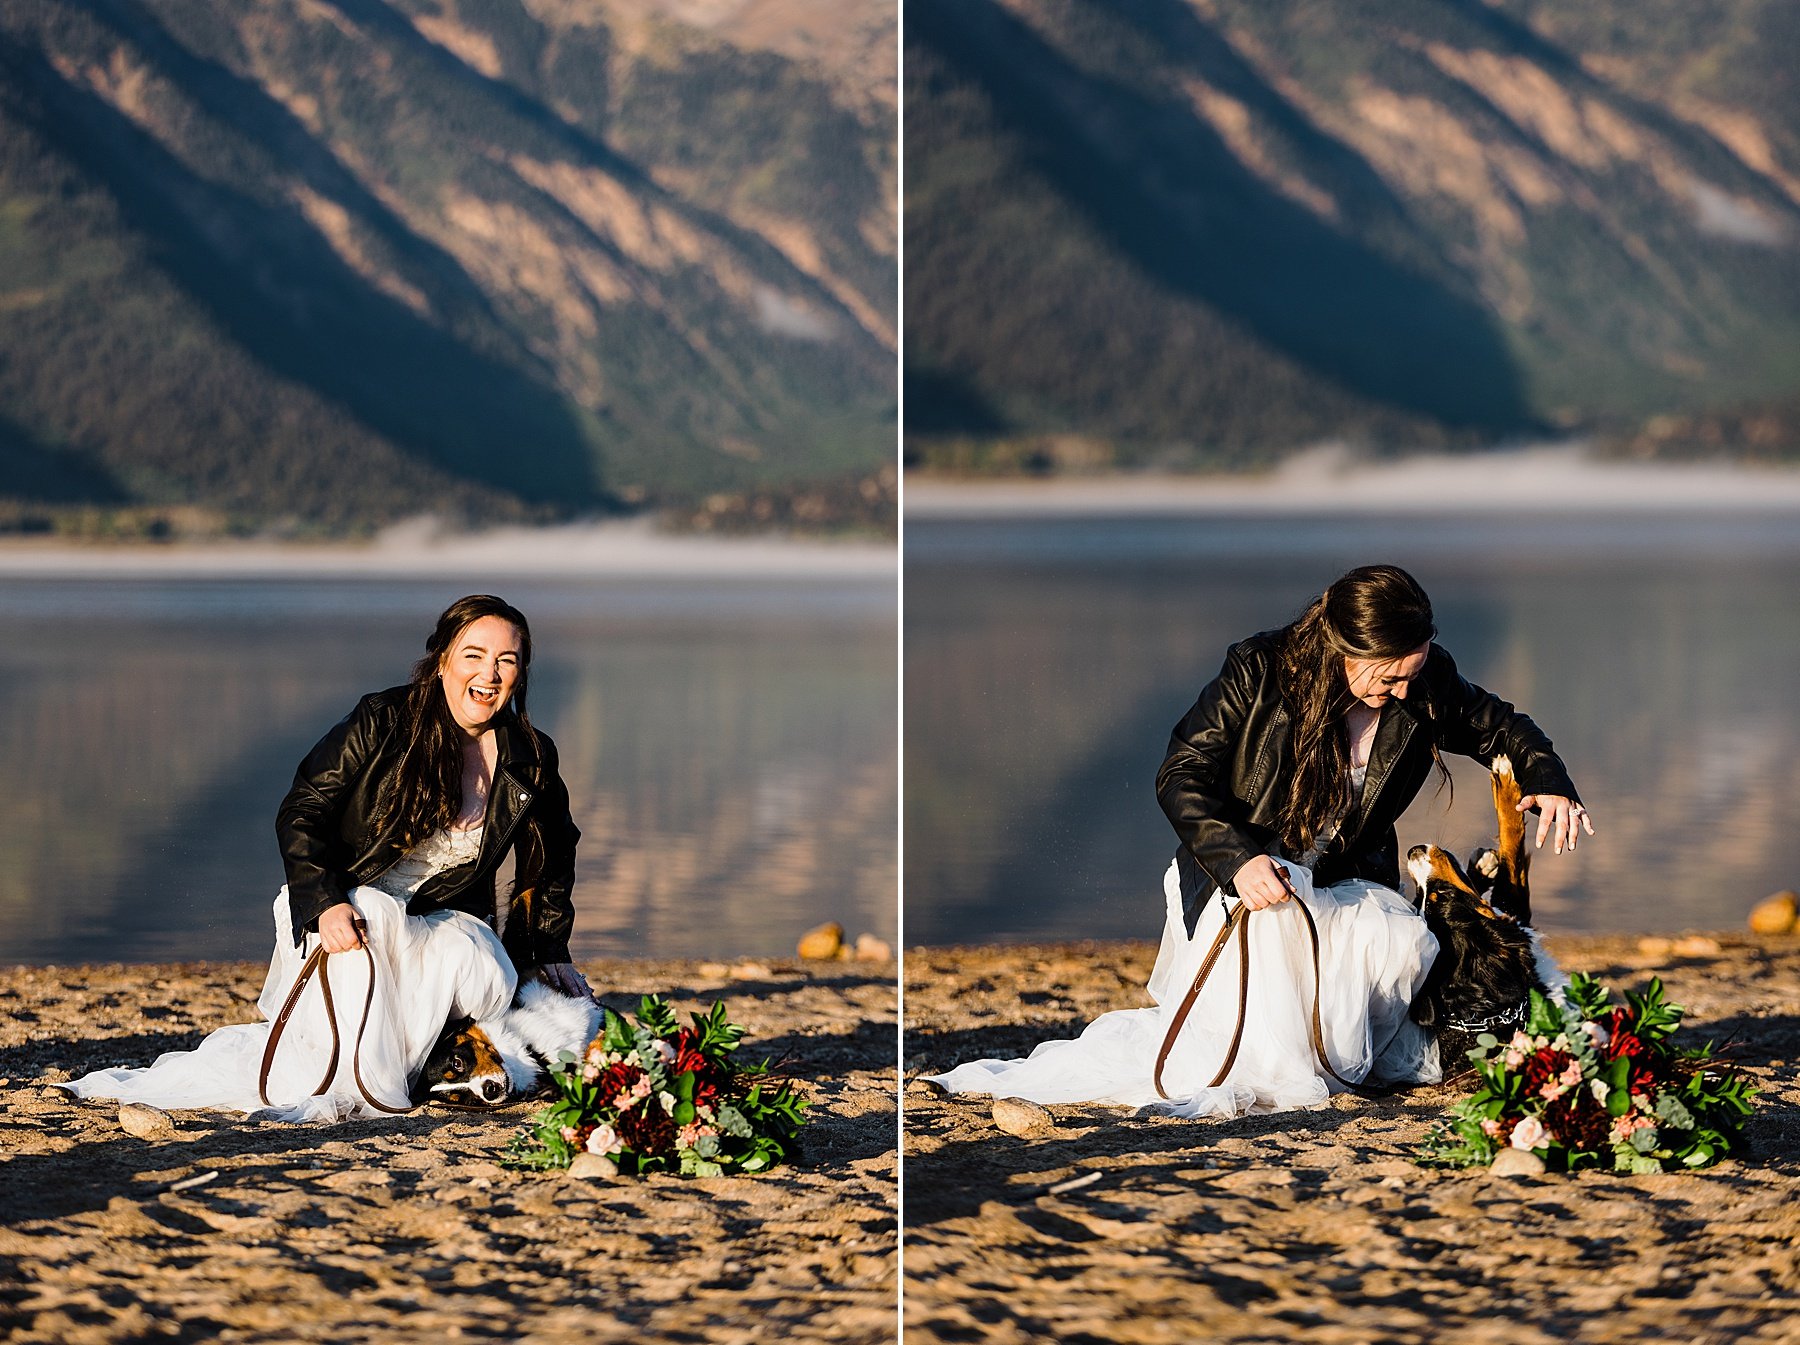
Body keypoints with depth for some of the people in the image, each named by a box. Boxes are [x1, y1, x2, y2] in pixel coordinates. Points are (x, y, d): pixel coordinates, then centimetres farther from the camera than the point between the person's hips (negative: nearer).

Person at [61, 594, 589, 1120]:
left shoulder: (532, 761, 2)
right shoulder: (382, 721, -9)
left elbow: (552, 859, 21)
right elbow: (300, 814, -11)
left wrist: (549, 952, 16)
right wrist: (325, 902, -26)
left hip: (436, 928, 3)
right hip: (346, 915, -3)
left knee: (490, 978, -31)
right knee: (372, 909, -39)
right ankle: (352, 1086, -32)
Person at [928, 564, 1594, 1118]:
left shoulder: (1427, 684, -7)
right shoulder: (1261, 670, -18)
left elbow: (1498, 726, 12)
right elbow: (1181, 776, -16)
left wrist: (1549, 784, -9)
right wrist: (1237, 857, -31)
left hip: (1345, 882, 4)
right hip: (1247, 871, -3)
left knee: (1403, 943, -29)